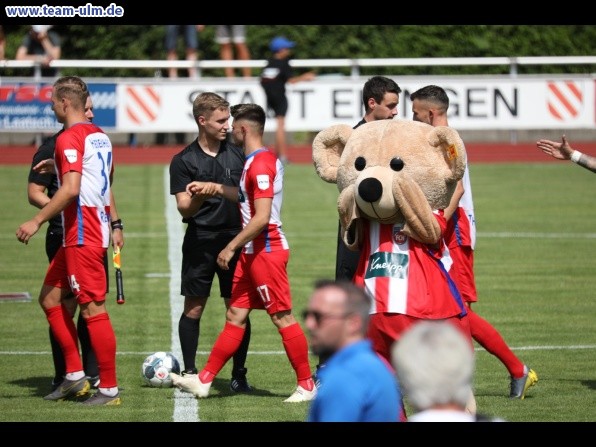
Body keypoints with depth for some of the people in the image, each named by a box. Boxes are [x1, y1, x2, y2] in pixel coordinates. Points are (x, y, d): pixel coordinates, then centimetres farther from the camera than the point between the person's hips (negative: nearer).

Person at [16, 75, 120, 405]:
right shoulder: (100, 136, 15)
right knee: (50, 298, 14)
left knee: (92, 309, -7)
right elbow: (107, 181, 22)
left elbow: (70, 189, -24)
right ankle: (74, 376, 13)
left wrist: (37, 221, -20)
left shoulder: (69, 139, -13)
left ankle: (109, 389, -5)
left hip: (82, 236, -10)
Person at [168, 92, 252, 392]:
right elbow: (184, 209, -8)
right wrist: (199, 198, -29)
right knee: (193, 309, 2)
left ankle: (239, 374, 8)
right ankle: (190, 372, 11)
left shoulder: (237, 154, 7)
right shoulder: (184, 161, -2)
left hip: (234, 240, 2)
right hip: (200, 242, -2)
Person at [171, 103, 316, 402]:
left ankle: (307, 386, 0)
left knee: (282, 317, -5)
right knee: (235, 316, 10)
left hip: (266, 250, -10)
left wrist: (231, 247, -18)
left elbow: (261, 217, -23)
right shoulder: (255, 161, 13)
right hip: (252, 251, 10)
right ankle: (204, 381, 11)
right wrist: (215, 188, 25)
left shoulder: (261, 164, -18)